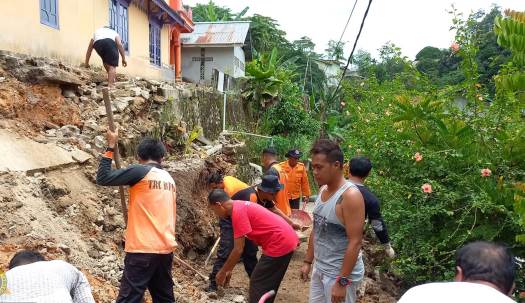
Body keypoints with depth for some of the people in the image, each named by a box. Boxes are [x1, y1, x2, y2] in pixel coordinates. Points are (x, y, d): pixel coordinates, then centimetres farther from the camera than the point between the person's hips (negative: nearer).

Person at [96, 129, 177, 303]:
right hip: (166, 248, 7)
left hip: (143, 249, -7)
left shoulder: (139, 171, -8)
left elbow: (103, 178, -8)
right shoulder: (169, 178, 13)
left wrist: (111, 147, -1)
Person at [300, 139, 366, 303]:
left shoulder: (350, 196, -22)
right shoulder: (322, 190, 4)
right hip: (319, 269, 8)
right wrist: (308, 261, 13)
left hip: (340, 273, -7)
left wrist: (342, 282, -22)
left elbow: (355, 242, -23)